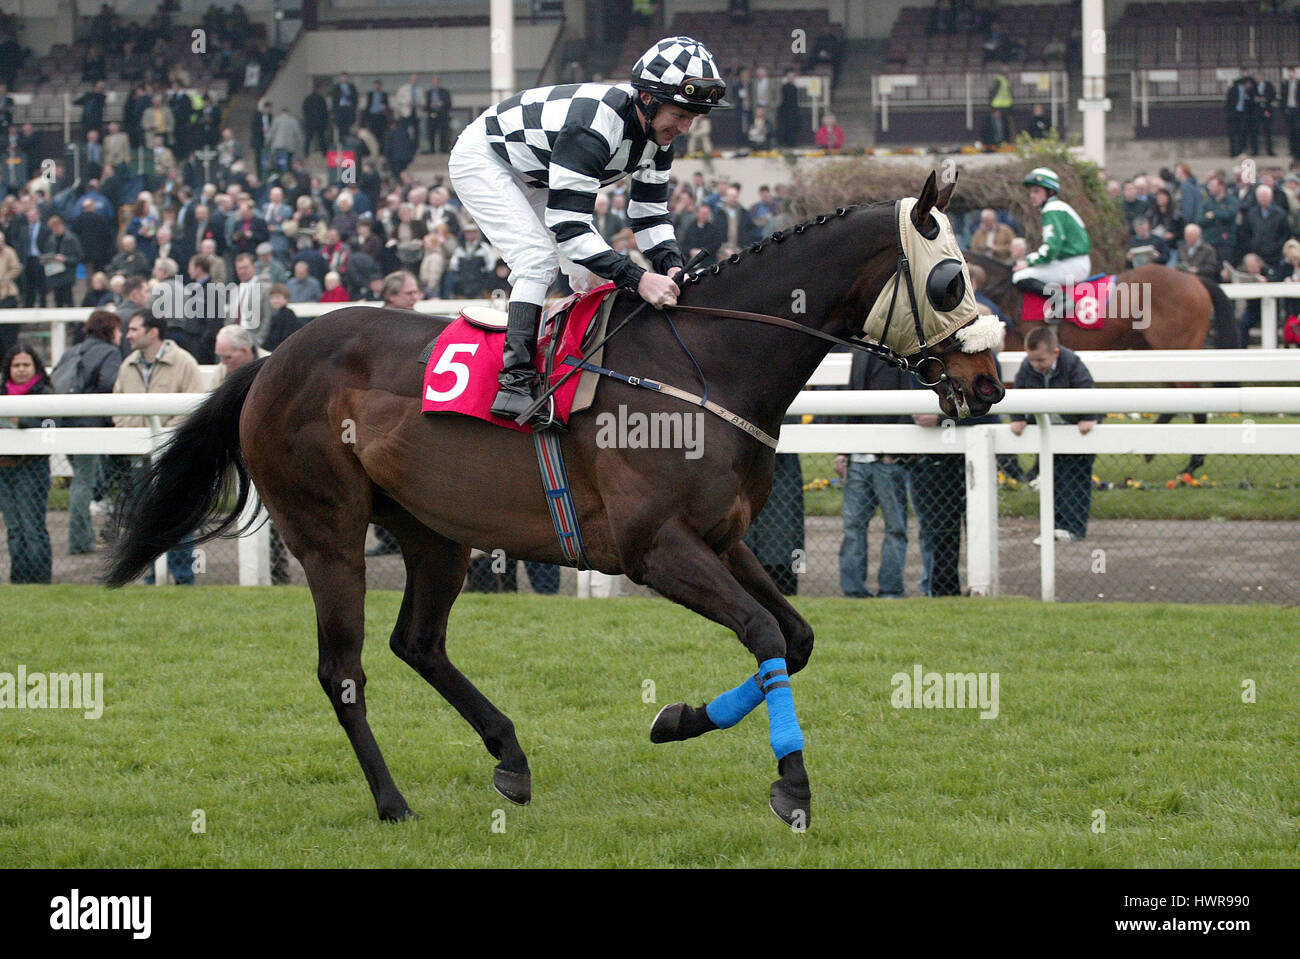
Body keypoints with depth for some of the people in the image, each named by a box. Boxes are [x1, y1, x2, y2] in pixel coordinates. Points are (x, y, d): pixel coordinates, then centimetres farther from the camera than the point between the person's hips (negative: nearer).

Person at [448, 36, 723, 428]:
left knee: (589, 270, 3)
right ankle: (515, 381, -29)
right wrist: (637, 279, -46)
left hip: (534, 176, 9)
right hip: (482, 160, -9)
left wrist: (671, 267, -23)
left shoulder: (657, 134, -14)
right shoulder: (593, 126, -41)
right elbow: (568, 227, -42)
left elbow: (651, 212, -3)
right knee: (538, 258, -25)